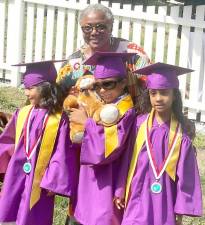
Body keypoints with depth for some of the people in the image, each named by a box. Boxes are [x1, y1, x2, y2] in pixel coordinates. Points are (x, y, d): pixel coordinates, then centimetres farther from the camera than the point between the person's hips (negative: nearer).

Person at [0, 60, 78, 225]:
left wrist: (53, 182, -11)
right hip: (16, 176, 4)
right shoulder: (22, 114, 1)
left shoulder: (59, 119, -10)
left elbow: (62, 154, -9)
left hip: (40, 179, -3)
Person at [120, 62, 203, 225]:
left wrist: (180, 212, -1)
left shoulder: (181, 134, -5)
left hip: (166, 202, 0)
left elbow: (185, 175, -1)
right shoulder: (139, 124, -3)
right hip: (139, 198, 0)